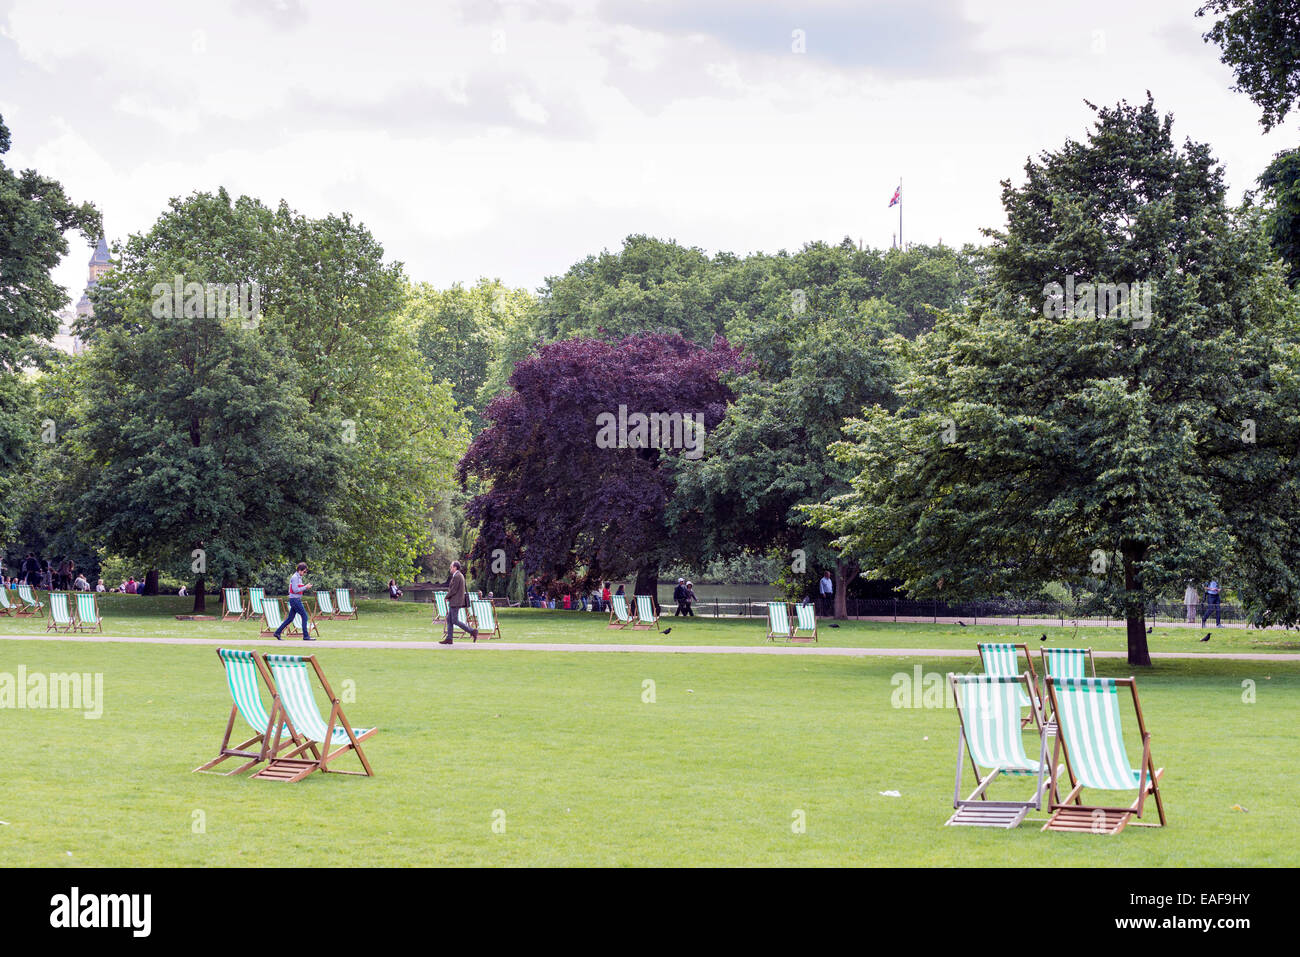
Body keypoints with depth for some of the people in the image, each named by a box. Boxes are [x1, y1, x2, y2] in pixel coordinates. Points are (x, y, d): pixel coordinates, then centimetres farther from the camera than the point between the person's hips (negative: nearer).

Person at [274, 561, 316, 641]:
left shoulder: (299, 577, 17)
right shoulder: (295, 577, -13)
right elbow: (295, 590, -19)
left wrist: (306, 587, 7)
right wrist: (305, 587, -15)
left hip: (297, 600, 10)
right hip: (295, 599, -10)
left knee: (290, 618, 12)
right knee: (304, 616, -8)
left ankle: (277, 632, 15)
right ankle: (306, 636, -7)